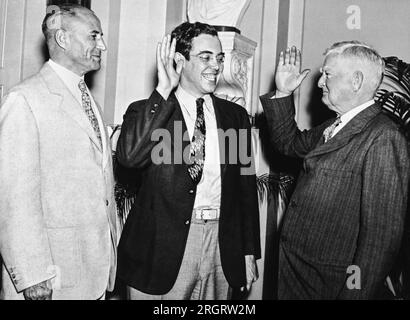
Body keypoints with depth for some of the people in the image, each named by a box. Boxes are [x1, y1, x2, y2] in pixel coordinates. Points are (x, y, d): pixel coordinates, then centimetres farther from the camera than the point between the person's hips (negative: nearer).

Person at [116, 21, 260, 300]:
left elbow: (246, 186, 11)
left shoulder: (235, 115, 9)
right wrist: (163, 90, -20)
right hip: (164, 245, -3)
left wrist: (249, 252, 10)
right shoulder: (148, 111, -2)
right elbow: (129, 156, -23)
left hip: (222, 245, 4)